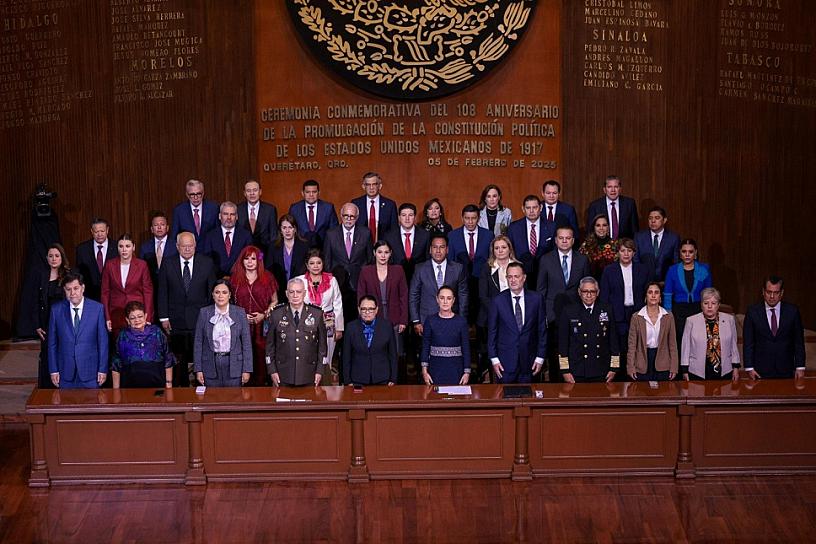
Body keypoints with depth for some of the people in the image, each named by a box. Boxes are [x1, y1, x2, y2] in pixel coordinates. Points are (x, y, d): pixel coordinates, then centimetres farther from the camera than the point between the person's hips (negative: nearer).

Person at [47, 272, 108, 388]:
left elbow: (103, 341, 0)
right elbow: (52, 343, 5)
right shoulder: (56, 310, 2)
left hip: (90, 371, -1)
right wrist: (53, 370, 1)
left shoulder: (97, 308, -2)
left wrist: (103, 369, -2)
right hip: (65, 373, 1)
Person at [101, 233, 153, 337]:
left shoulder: (142, 265, -1)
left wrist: (148, 319, -5)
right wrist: (107, 318, 2)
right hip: (116, 314, 2)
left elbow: (148, 292, 1)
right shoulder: (110, 265, 4)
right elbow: (105, 292, 7)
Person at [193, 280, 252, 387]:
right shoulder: (204, 313, 2)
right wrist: (198, 369, 0)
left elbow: (246, 342, 1)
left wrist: (246, 370, -3)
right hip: (211, 364, 0)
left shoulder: (240, 313, 1)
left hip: (234, 364, 0)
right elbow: (198, 342, 4)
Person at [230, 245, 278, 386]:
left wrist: (264, 315, -5)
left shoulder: (267, 278, 6)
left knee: (261, 357, -3)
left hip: (262, 326, 0)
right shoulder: (234, 278, 8)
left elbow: (274, 301, 11)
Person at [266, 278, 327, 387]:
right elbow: (270, 344, 5)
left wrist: (319, 370, 1)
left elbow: (322, 344, 5)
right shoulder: (276, 314, 1)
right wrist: (272, 370, 0)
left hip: (308, 375, 0)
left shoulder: (317, 314, 1)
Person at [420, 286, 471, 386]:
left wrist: (467, 372, -2)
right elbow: (425, 347, 3)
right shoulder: (430, 320, 1)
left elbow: (466, 348, 2)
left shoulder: (461, 321, 1)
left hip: (456, 369, 0)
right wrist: (424, 371, -3)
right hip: (435, 368, 0)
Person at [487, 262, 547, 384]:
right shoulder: (498, 301, -2)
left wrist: (540, 357, 2)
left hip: (528, 360, 1)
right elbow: (491, 332, 2)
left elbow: (542, 329, 4)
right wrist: (494, 359, -3)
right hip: (505, 360, -1)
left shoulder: (536, 299, 0)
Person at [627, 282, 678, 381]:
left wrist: (674, 367, 1)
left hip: (662, 365, 1)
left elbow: (672, 343, 6)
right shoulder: (636, 317, 1)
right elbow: (632, 344, 2)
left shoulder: (668, 316, 4)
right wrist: (631, 367, -4)